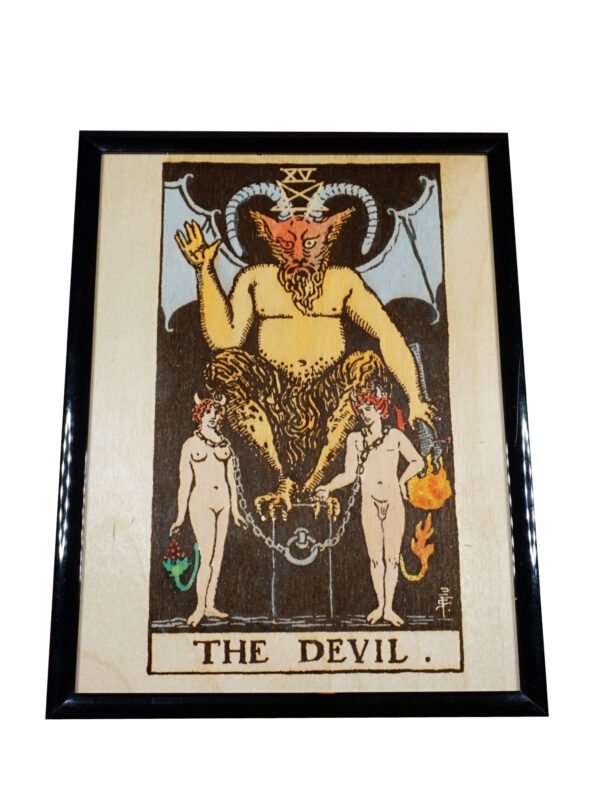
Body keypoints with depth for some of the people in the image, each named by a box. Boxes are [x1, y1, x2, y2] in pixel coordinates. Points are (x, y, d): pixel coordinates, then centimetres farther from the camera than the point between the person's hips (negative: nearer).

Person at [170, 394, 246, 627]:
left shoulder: (224, 444, 11)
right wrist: (181, 516, -3)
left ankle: (210, 605, 12)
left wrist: (235, 510, 14)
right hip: (201, 502, -4)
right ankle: (200, 607, 0)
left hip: (222, 502, 4)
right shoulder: (190, 445, 2)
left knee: (218, 555, 4)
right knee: (207, 556, -10)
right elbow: (185, 482, 0)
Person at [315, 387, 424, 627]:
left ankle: (389, 608, 4)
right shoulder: (355, 439, 9)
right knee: (375, 557, 1)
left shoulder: (395, 436, 9)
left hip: (393, 501, 0)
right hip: (370, 502, 0)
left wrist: (402, 479, 2)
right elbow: (349, 474, 5)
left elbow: (417, 461, 16)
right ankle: (380, 605, 13)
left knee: (392, 557, -1)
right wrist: (328, 487, -9)